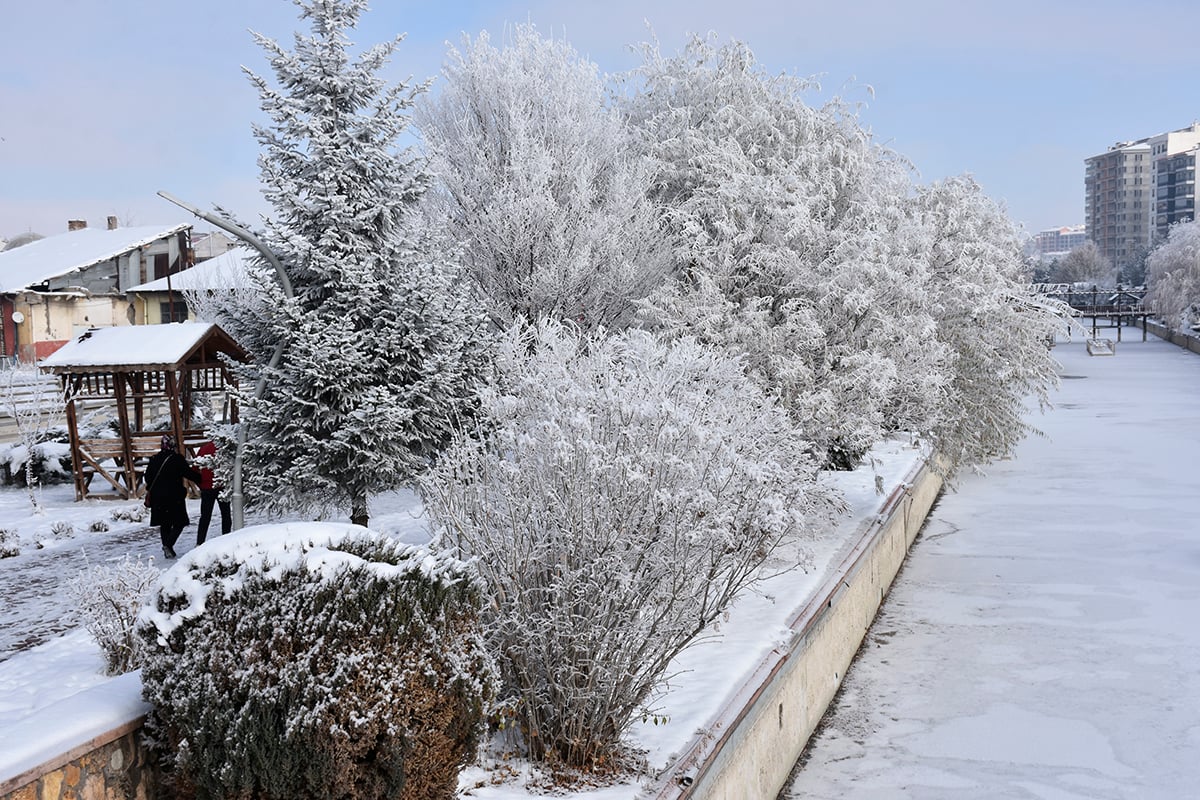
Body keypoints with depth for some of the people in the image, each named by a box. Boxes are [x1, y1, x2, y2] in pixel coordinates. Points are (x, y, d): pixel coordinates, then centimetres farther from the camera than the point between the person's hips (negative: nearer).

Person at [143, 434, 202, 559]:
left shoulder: (154, 459, 2)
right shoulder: (177, 459, -13)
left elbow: (148, 477, 9)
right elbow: (189, 473, -14)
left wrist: (152, 489, 24)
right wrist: (201, 478, 0)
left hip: (157, 496, 5)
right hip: (174, 496, -5)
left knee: (164, 523, 14)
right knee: (179, 523, 3)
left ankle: (167, 549, 16)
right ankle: (168, 544, -16)